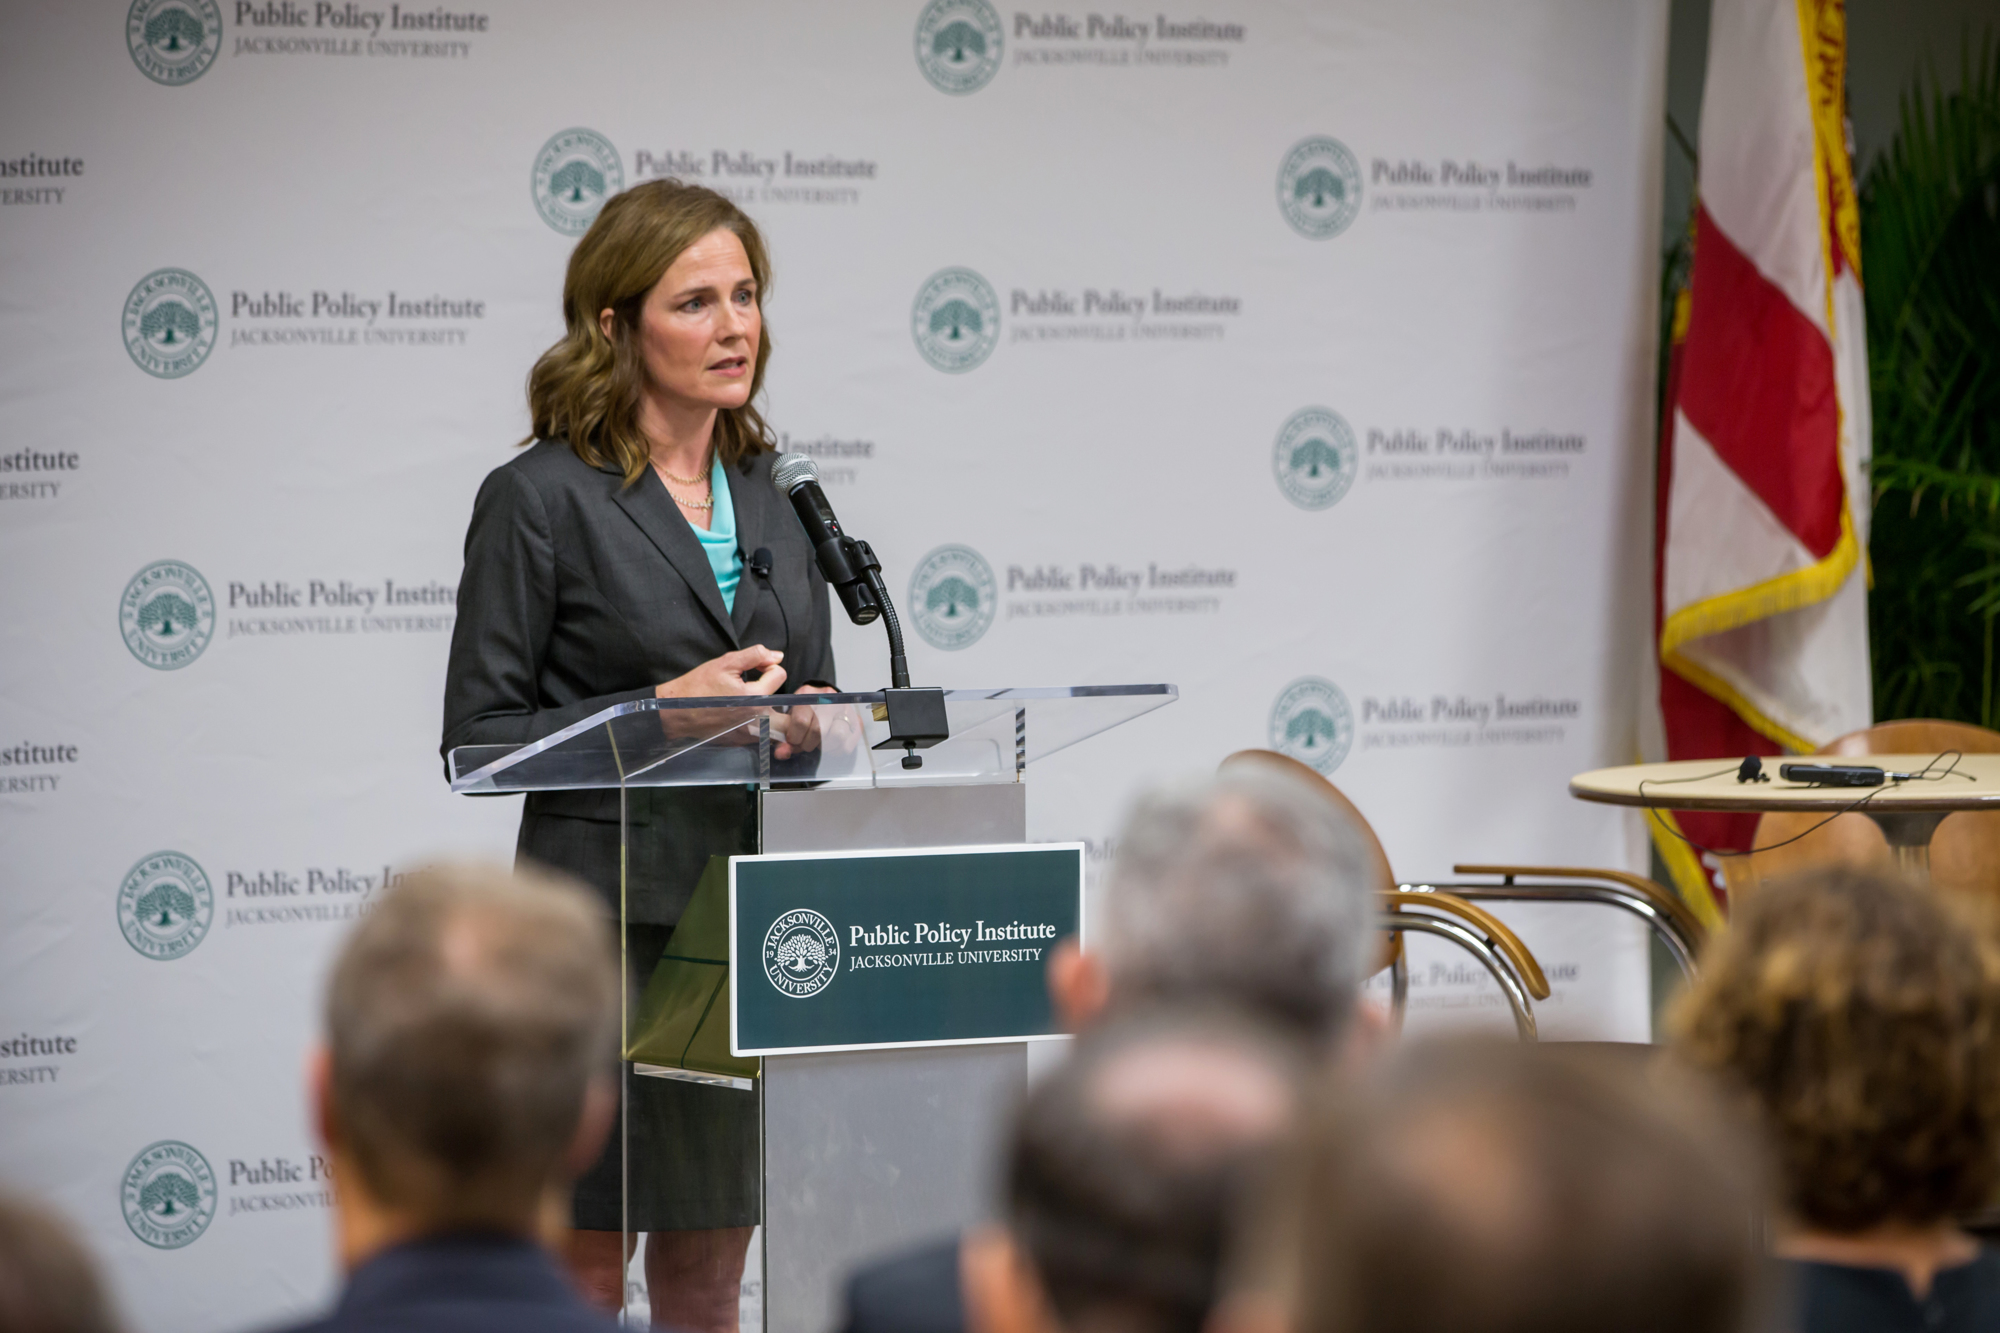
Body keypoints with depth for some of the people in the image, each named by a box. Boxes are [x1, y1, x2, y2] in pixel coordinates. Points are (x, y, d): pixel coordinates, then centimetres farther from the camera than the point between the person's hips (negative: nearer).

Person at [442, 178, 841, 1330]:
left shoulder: (771, 498, 13)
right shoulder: (540, 499, -5)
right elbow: (479, 736, -8)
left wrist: (813, 722, -2)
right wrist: (666, 709, -17)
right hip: (609, 923, -5)